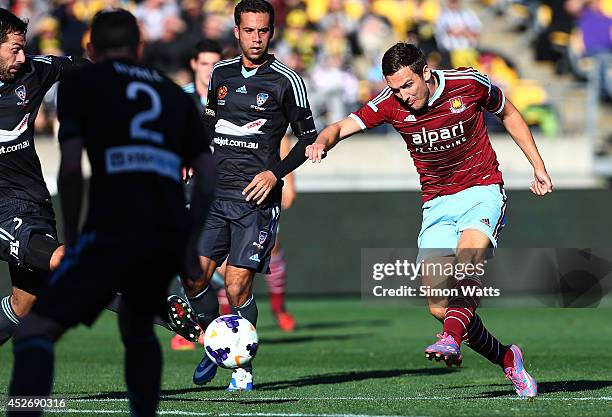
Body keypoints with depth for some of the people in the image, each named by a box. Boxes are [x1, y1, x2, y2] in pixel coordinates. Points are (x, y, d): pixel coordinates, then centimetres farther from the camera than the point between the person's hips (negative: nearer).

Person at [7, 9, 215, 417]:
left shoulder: (80, 84, 10)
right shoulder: (174, 93, 23)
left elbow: (71, 167, -1)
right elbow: (208, 177, 17)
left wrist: (71, 237, 9)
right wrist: (192, 242, 24)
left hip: (113, 230, -5)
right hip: (171, 236, 5)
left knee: (36, 331, -6)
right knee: (137, 326, 30)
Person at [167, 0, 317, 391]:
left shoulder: (286, 80, -3)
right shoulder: (221, 73, 12)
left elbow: (309, 138, 1)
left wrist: (275, 172, -11)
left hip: (256, 197, -5)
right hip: (216, 193, 5)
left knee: (238, 287, -10)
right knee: (194, 278, -5)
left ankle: (242, 366, 6)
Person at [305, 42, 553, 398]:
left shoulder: (469, 84, -10)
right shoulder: (391, 104, -7)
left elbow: (508, 113, 8)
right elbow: (342, 127, -11)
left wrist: (539, 167, 8)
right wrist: (323, 142, -35)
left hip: (482, 191, -3)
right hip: (436, 204, 3)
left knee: (469, 248, -37)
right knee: (440, 307, -7)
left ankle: (452, 340, -48)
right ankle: (508, 361, 11)